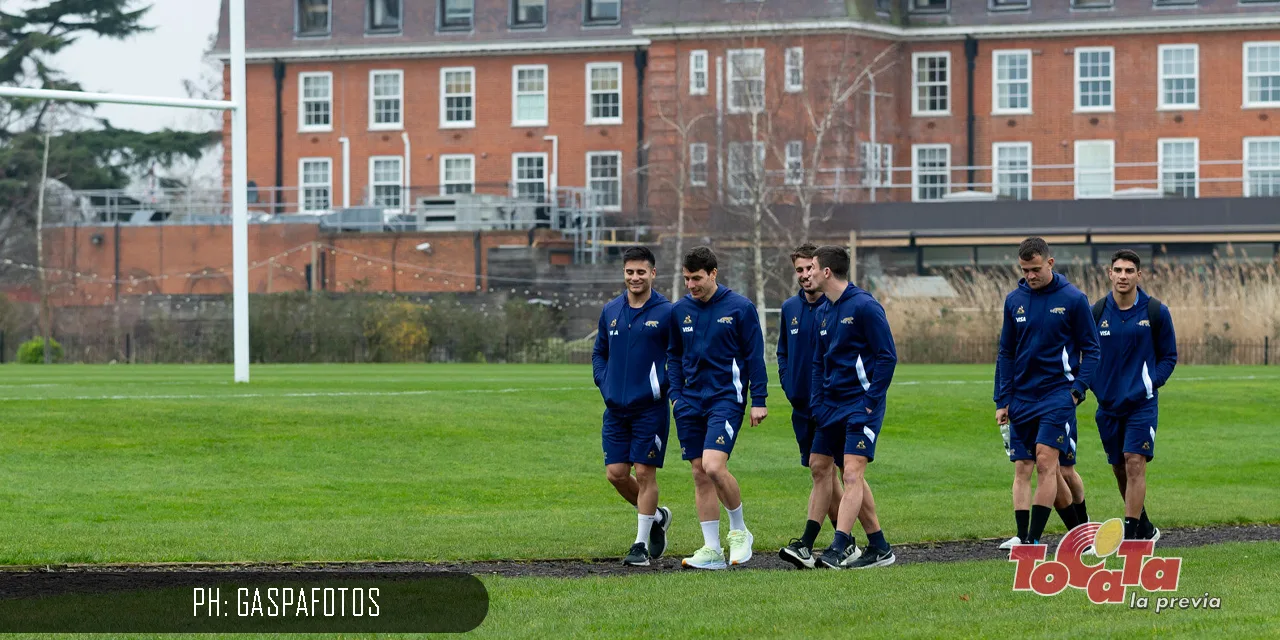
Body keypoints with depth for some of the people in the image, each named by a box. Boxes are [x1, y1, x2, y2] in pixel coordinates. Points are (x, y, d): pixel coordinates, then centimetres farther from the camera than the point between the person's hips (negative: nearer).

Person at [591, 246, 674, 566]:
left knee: (644, 473, -4)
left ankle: (641, 545, 5)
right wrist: (605, 384, 6)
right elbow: (599, 353, 20)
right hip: (616, 408, 5)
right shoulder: (611, 311, 9)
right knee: (616, 474, 3)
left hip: (650, 408, -5)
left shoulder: (666, 313, -6)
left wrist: (664, 385, -11)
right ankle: (656, 517, 27)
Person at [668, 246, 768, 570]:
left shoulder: (740, 308, -4)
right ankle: (711, 549, 9)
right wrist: (676, 395, 9)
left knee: (713, 466, -20)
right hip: (691, 401, 5)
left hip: (726, 398, -5)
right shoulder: (680, 311, 9)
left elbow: (755, 356, -2)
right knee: (700, 474, 4)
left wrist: (758, 401, -6)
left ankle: (739, 531, 2)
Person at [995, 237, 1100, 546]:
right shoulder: (1014, 300, 8)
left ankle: (1035, 538, -15)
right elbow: (1006, 353, 13)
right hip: (1022, 398, 4)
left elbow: (1090, 348, 1)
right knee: (1022, 469, 4)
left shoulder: (1073, 299, -3)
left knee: (1045, 461, -14)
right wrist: (1002, 400, 7)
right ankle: (1022, 537, 9)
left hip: (1058, 393, -4)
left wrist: (1078, 388, -11)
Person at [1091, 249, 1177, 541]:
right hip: (1108, 404, 4)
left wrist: (1151, 383, -8)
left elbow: (1169, 356, 5)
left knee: (1134, 462, -14)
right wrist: (1096, 386, 0)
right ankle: (1144, 527, 28)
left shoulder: (1155, 312, -3)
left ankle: (1130, 534, -14)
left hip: (1141, 403, -4)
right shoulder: (1097, 312, 3)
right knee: (1119, 469, 11)